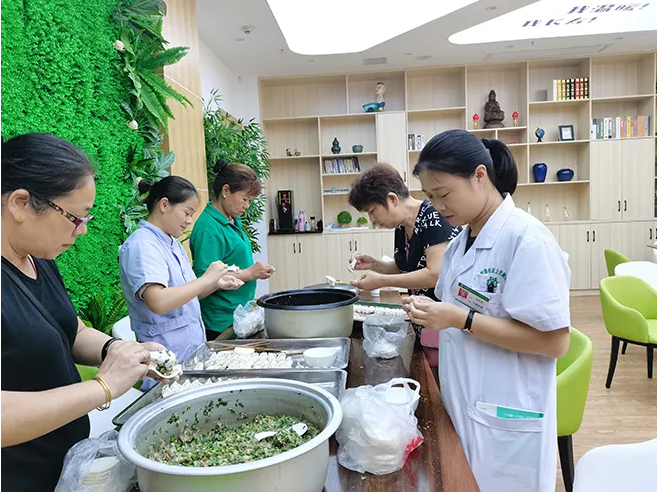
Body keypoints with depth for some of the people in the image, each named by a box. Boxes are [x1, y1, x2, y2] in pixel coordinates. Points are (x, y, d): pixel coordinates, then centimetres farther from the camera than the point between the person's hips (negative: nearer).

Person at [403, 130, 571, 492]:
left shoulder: (527, 240, -19)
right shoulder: (463, 240, 6)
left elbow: (555, 341, -21)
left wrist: (460, 320, -25)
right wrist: (430, 313, -2)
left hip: (504, 422, -7)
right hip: (462, 407, 8)